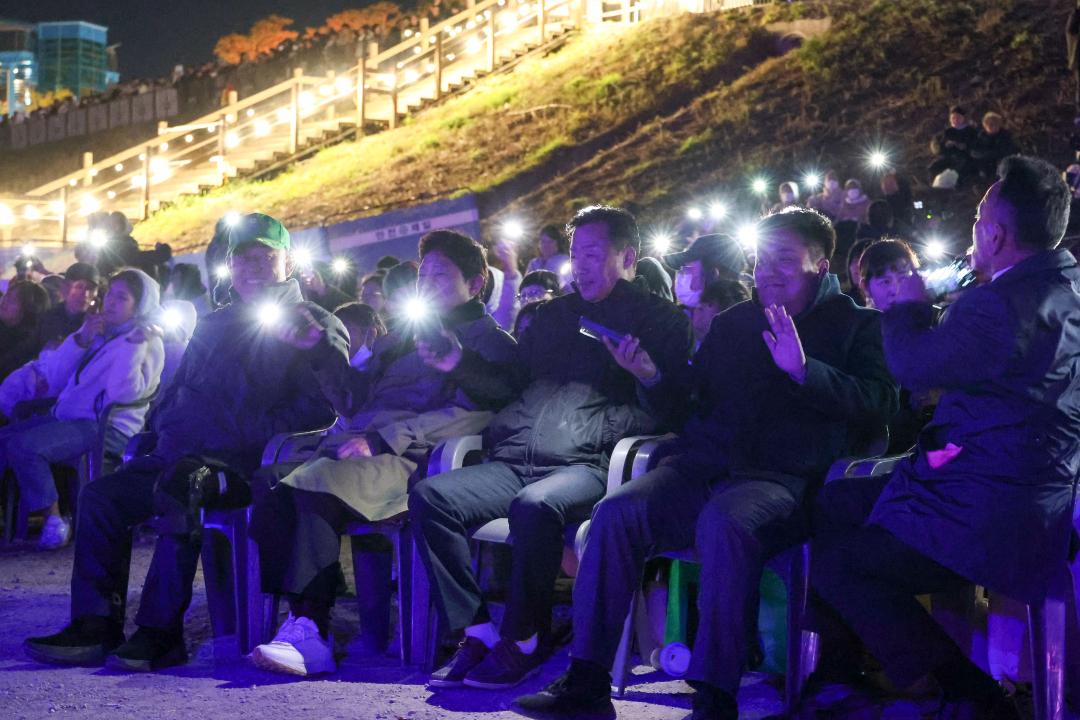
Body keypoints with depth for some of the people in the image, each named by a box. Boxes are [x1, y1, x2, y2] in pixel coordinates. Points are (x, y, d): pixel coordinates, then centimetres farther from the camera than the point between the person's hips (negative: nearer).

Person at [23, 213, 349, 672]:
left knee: (179, 485, -36)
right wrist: (157, 431, 14)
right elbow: (178, 390, 32)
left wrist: (261, 434, -17)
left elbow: (322, 406, -11)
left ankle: (161, 632, -32)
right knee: (101, 495, -12)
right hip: (179, 455, 7)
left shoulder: (313, 324, 3)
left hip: (248, 466, -7)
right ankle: (96, 626, -13)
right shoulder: (213, 327, 25)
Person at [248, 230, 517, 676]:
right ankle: (303, 622, -25)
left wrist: (380, 439, -16)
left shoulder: (490, 342, 9)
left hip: (410, 458, -7)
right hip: (357, 448, 7)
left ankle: (311, 628, -31)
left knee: (315, 484, -34)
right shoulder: (402, 337, 33)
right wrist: (319, 351, 18)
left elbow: (471, 414, -9)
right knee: (274, 501, -24)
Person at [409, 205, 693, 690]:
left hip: (585, 465, -6)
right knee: (428, 496, -15)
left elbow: (665, 410, 1)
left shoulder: (659, 319, 9)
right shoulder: (553, 315, 27)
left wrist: (648, 374, -20)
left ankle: (525, 640, -19)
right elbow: (513, 382, 35)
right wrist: (458, 365, 21)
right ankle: (477, 631, -14)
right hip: (513, 463, 7)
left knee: (534, 505, -38)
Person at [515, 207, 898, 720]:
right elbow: (688, 404, 30)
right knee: (615, 512, -22)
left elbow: (878, 402, -7)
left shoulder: (857, 325, 11)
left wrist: (802, 368, -19)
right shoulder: (732, 323, 26)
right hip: (700, 467, 5)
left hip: (779, 480, -5)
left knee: (724, 523, -38)